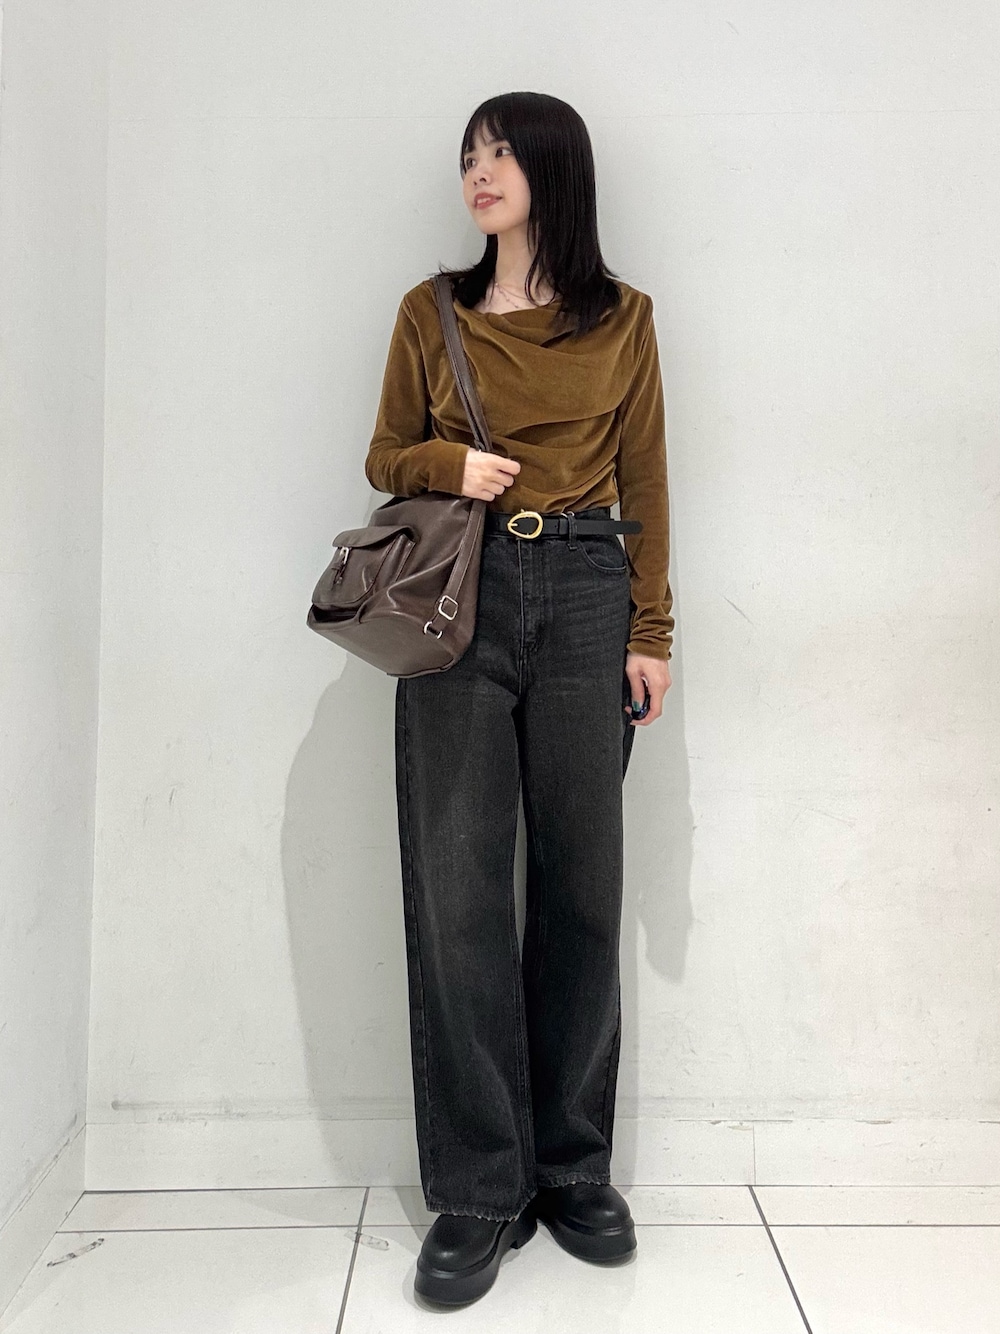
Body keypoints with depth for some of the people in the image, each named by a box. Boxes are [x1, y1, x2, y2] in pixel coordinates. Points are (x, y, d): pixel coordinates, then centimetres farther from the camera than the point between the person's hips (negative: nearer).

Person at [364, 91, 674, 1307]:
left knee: (580, 884, 2)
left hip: (584, 598, 0)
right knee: (456, 888, -5)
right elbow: (384, 458, 16)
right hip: (457, 595, 0)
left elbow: (644, 482, 9)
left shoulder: (623, 318, 11)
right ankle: (479, 1189, 10)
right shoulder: (429, 313, 12)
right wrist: (448, 461, -7)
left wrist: (652, 633, 2)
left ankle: (573, 1169, 20)